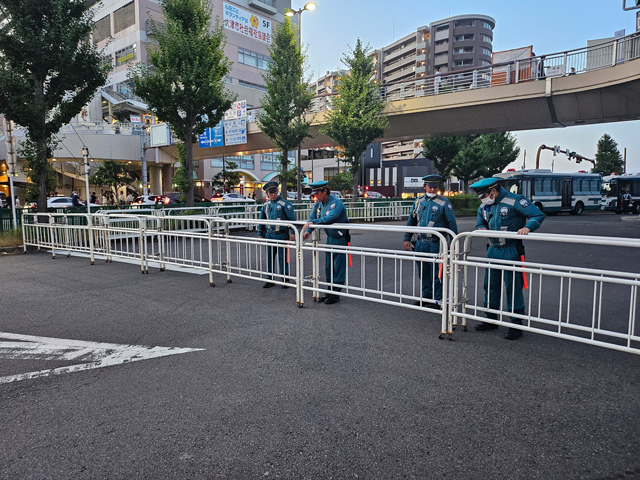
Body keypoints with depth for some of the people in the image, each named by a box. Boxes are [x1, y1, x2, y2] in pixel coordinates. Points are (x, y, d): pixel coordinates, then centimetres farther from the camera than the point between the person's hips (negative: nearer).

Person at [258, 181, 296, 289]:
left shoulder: (284, 204, -7)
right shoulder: (266, 205, 10)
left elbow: (292, 219, -7)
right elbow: (262, 220, 18)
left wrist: (292, 232, -12)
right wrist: (260, 234, 16)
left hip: (281, 235, -5)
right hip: (269, 235, 5)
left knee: (282, 258, 0)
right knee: (269, 258, 9)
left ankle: (285, 280, 11)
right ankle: (270, 280, 20)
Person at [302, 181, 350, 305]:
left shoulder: (336, 203, -22)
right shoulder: (318, 203, 3)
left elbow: (329, 218, -37)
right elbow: (312, 217, 5)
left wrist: (312, 222, -40)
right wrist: (308, 231, -13)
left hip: (340, 239, -8)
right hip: (330, 238, 8)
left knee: (338, 268, -3)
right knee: (328, 267, 12)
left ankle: (336, 294, 4)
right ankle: (330, 291, 22)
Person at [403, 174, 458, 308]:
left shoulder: (444, 202, -4)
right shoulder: (419, 201, 11)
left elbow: (451, 223, -3)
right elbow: (411, 221, 18)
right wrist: (407, 239, 15)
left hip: (435, 243, -5)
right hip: (421, 243, 5)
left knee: (436, 272, -1)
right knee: (424, 271, 13)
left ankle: (438, 298, 9)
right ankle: (426, 295, 27)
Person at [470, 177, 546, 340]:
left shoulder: (514, 201, -13)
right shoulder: (484, 206, 9)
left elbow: (539, 215, -14)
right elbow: (479, 223, 26)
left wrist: (527, 227, -31)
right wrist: (481, 229, 3)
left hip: (511, 251, -7)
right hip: (493, 250, 7)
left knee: (513, 287, -2)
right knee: (490, 285, 13)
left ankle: (516, 324, 9)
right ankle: (491, 319, 27)